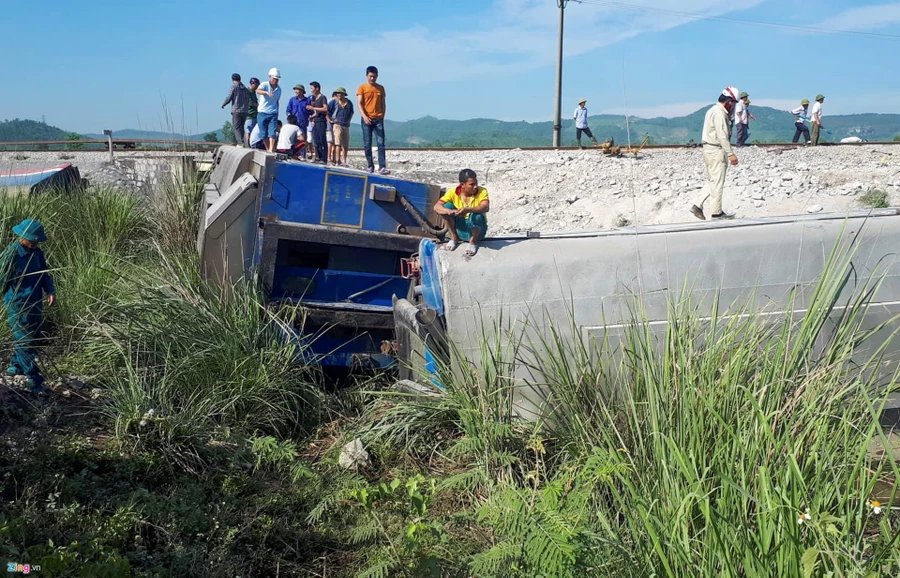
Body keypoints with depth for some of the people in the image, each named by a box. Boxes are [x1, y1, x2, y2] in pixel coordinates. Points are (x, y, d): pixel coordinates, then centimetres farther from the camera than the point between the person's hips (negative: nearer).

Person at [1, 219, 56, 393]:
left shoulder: (37, 252, 5)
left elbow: (45, 273, 14)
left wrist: (50, 291, -2)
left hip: (36, 304, 7)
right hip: (18, 306, -7)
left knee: (31, 338, 18)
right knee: (24, 342, -5)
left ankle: (15, 366, 38)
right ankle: (35, 380, -6)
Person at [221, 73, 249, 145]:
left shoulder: (233, 87, -5)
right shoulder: (245, 88, 12)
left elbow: (228, 98, -8)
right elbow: (248, 101, 13)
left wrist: (223, 104, 10)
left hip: (236, 111, -5)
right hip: (244, 111, 5)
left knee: (237, 128, -3)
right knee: (241, 127, 14)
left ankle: (240, 143, -16)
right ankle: (239, 143, 16)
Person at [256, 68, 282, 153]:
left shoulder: (279, 89, 9)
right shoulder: (264, 85, -5)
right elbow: (258, 91, -28)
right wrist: (266, 92, -47)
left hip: (273, 114, 2)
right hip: (263, 113, -2)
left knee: (272, 133, -12)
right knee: (264, 134, 3)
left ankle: (271, 151, -19)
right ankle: (267, 150, 17)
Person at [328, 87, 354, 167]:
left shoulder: (349, 103, 11)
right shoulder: (334, 102, 1)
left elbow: (351, 113, 25)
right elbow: (326, 111, -1)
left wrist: (348, 120, 15)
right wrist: (330, 120, -7)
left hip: (346, 125, 5)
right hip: (337, 124, -5)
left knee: (346, 145, 5)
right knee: (338, 143, -13)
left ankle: (344, 161, 12)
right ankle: (337, 161, -16)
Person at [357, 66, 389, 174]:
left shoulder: (381, 88, 11)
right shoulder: (362, 87, 2)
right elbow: (359, 103, -6)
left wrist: (382, 116, 6)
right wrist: (364, 116, -19)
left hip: (378, 119, 2)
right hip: (366, 119, -2)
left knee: (381, 143, -7)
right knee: (367, 144, 1)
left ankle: (382, 167, -12)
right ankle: (370, 166, 10)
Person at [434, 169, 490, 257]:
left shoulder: (482, 191, -15)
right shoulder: (453, 192, -11)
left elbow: (486, 207, -35)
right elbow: (436, 207, -21)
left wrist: (468, 210, -52)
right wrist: (450, 211, -42)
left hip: (477, 230, -2)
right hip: (460, 230, 2)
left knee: (477, 216, -36)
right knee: (447, 206, -20)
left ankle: (473, 241, -6)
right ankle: (454, 238, -1)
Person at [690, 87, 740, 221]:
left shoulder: (713, 110, 16)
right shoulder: (720, 113, -17)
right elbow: (722, 136, -22)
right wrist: (731, 154, -21)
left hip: (709, 149, 10)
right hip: (716, 151, -10)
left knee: (712, 181, 15)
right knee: (717, 182, -2)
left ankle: (698, 206, 9)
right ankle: (716, 212, 6)